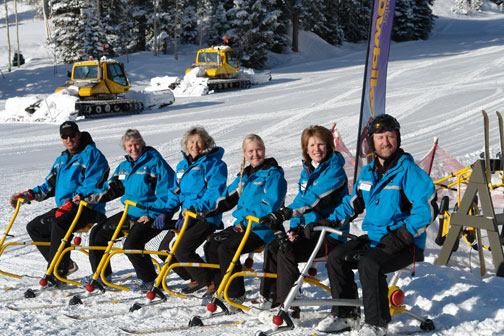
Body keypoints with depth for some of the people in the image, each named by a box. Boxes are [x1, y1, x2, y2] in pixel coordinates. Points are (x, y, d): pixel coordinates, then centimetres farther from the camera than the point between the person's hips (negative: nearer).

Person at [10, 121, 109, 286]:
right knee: (34, 227, 3)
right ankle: (66, 264, 3)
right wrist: (28, 195, 8)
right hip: (64, 208, 9)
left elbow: (91, 185, -17)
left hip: (88, 209, -9)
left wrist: (70, 203, -26)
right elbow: (49, 186, 23)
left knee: (59, 225, -33)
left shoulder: (91, 154, -7)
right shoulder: (61, 160, 19)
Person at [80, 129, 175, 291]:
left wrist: (151, 214, -18)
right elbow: (111, 188, 15)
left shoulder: (155, 162, -9)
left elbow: (168, 193, -13)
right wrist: (87, 197, 1)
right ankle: (101, 275, 15)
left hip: (151, 216, -8)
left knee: (132, 244, -27)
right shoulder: (124, 166, 14)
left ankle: (149, 279, -7)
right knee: (97, 233, 5)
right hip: (130, 214, 8)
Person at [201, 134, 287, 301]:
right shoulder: (245, 175, 17)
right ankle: (218, 286, 10)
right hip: (241, 225, 9)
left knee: (226, 249, -26)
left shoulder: (273, 174, -7)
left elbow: (270, 205, -18)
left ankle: (236, 294, -18)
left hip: (261, 229, -8)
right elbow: (228, 197, 18)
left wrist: (247, 221, -22)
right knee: (210, 245, 0)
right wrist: (206, 211, 2)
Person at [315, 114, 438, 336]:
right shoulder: (368, 172, 11)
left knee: (369, 264, -31)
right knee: (336, 257, -4)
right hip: (374, 238, 8)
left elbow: (428, 207, -18)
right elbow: (353, 203, 24)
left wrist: (403, 235, -24)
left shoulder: (407, 170, -12)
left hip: (406, 244, -8)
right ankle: (346, 315, 7)